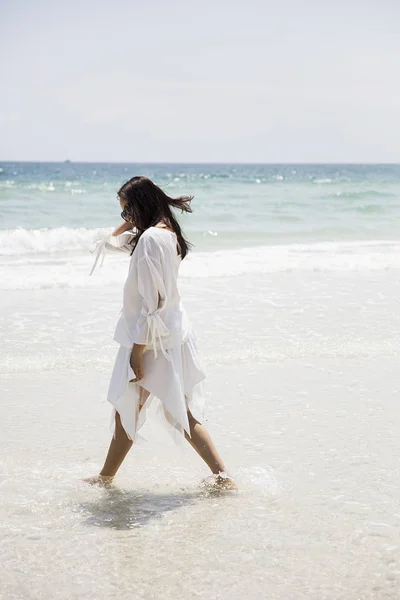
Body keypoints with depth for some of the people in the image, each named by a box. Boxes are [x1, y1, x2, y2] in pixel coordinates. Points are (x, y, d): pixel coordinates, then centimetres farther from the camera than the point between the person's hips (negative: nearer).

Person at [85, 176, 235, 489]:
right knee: (181, 413, 13)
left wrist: (137, 351, -20)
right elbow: (116, 239, 27)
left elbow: (151, 303, -24)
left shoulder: (151, 238, -21)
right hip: (174, 335, 9)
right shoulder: (168, 232, 8)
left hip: (153, 339, -9)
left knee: (127, 411, 8)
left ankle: (106, 478, 24)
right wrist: (132, 220, 8)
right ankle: (223, 476, 10)